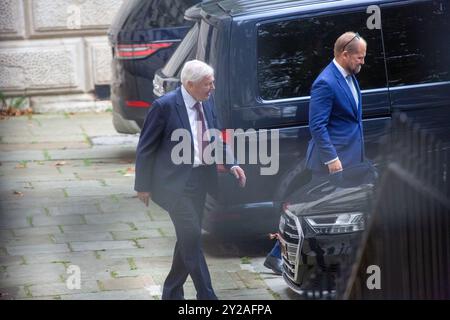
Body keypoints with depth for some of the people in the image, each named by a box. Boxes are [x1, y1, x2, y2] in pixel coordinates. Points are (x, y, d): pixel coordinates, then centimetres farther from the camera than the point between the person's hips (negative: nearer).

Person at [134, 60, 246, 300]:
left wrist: (232, 165, 0)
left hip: (198, 181, 7)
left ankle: (172, 292, 26)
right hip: (174, 182, -7)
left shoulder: (207, 103, 5)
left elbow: (215, 140, 16)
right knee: (192, 236, -13)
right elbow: (145, 148, -8)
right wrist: (143, 186, -6)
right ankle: (206, 296, -10)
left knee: (189, 239, 13)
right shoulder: (165, 106, -15)